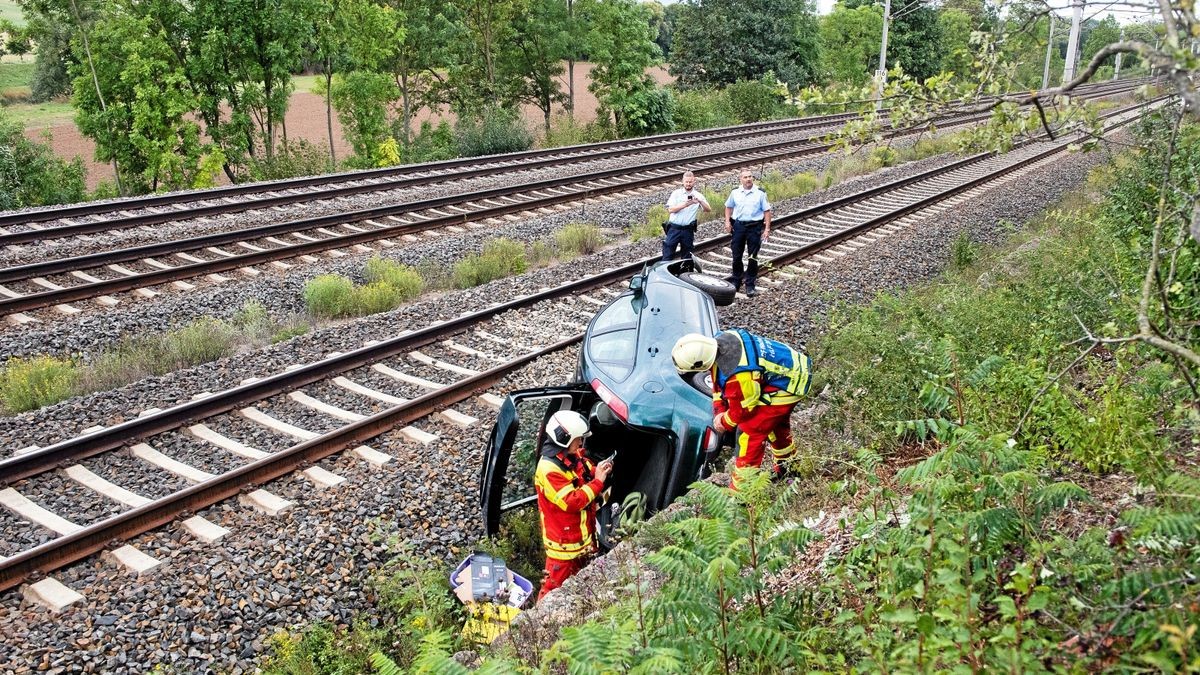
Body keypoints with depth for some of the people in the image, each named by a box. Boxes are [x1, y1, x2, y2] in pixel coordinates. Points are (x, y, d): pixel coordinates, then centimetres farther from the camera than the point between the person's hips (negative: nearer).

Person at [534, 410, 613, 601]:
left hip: (582, 534, 9)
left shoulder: (574, 456, -1)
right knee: (556, 585, 4)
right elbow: (572, 502, -31)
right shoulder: (549, 468, -28)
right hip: (563, 540, -9)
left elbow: (586, 476, 14)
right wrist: (597, 481, -27)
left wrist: (599, 471, -8)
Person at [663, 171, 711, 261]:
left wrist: (700, 201, -24)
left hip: (688, 230, 1)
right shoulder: (676, 193, 3)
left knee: (686, 257, 10)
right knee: (667, 256, -2)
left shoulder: (698, 195, 5)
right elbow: (670, 209, -8)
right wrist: (685, 205, -21)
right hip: (674, 228, -1)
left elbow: (708, 209, -5)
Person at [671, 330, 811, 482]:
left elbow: (741, 410, -21)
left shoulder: (738, 375, -40)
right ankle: (787, 465, 56)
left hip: (787, 388, -10)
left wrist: (724, 422, -2)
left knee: (750, 431, -9)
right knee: (775, 421, 31)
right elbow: (719, 380, 4)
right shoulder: (720, 339, -12)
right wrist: (719, 411, -1)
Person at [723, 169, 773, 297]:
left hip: (755, 227, -2)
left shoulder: (760, 193, -5)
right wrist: (727, 221, 4)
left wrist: (767, 228, -9)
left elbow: (767, 211, -3)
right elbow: (728, 207, 17)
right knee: (736, 256, 10)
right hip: (738, 225, 2)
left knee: (753, 258, 4)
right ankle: (736, 281, 27)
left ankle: (750, 285, 13)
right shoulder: (735, 192, 2)